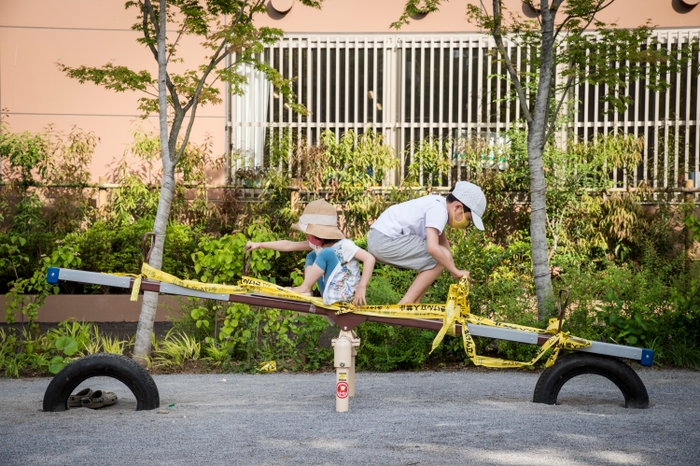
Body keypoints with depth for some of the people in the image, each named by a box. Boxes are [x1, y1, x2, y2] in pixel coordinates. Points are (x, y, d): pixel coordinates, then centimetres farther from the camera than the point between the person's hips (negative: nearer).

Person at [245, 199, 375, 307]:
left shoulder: (343, 245, -19)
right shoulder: (318, 244, 5)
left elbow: (369, 258, -29)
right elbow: (288, 245, 8)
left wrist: (362, 288, -32)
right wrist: (259, 245, 8)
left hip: (344, 297, -9)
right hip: (330, 295, 9)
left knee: (327, 253, -24)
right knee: (312, 256, 13)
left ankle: (304, 288, -8)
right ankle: (307, 292, -5)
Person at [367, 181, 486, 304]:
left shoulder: (439, 202, 15)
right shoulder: (439, 211, -15)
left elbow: (442, 241, 22)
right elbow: (432, 248, -26)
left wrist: (454, 271, 17)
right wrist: (456, 272, -15)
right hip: (386, 242, -10)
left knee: (441, 257, 18)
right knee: (442, 257, -9)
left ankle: (413, 304, 15)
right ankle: (405, 304, -7)